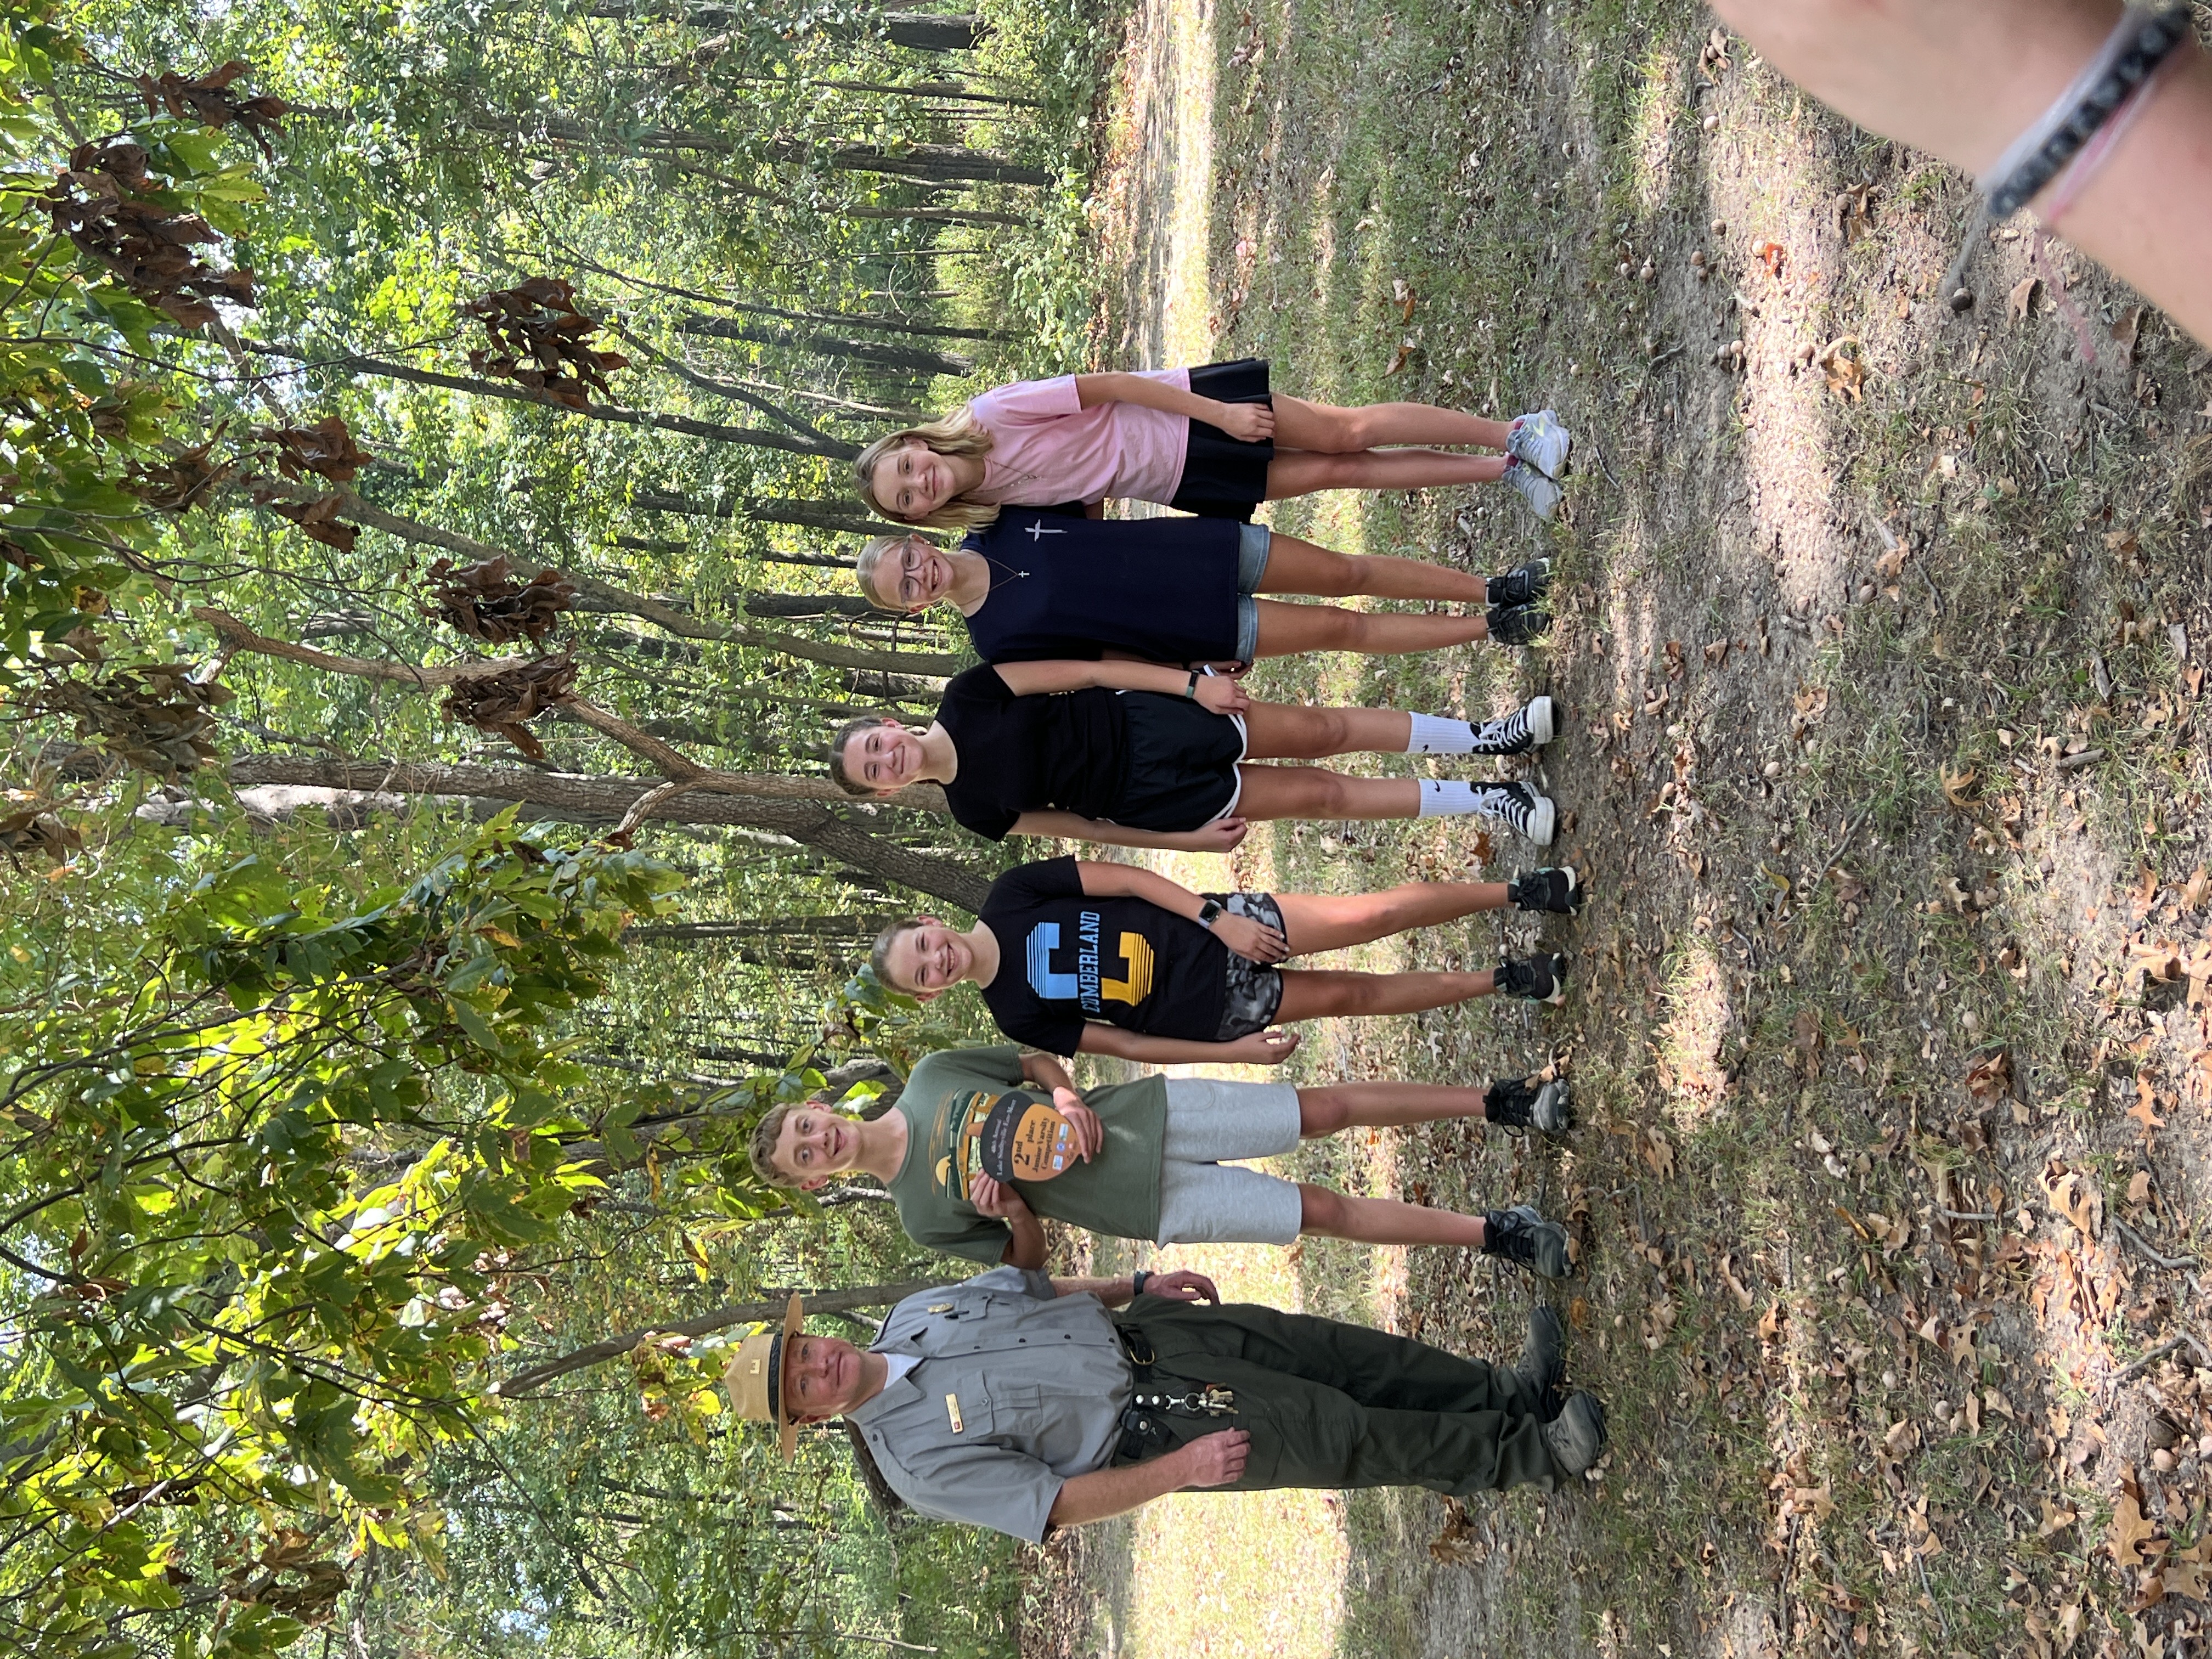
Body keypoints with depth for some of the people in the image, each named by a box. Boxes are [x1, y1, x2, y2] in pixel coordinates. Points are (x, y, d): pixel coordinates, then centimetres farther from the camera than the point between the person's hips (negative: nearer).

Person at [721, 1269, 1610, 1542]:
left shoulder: (911, 1315, 1)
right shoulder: (919, 1459, -17)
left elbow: (1034, 1288, 15)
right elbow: (1055, 1506, -19)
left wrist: (1138, 1284, 4)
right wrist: (1181, 1467, -24)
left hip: (1138, 1333, 6)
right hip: (1151, 1425, -6)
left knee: (1350, 1355, 0)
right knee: (1349, 1438, -10)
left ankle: (1506, 1394, 17)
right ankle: (1527, 1458, 5)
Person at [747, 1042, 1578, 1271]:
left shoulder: (930, 1076, 2)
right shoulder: (922, 1216, -3)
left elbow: (1035, 1058, 12)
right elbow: (1028, 1258, 3)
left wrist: (1067, 1099, -10)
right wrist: (1013, 1210, -20)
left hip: (1145, 1111, 2)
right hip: (1153, 1204, -2)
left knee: (1327, 1107, -6)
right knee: (1325, 1210, -8)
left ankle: (1497, 1102, 5)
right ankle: (1494, 1233, -1)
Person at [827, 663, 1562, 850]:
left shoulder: (967, 697, -11)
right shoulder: (976, 812, -9)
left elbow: (1081, 669, -8)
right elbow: (1083, 827, -2)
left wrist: (1192, 683, -13)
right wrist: (1185, 839, -3)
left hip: (1140, 721, 1)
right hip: (1146, 795, -1)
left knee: (1327, 731, -1)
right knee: (1322, 794, -1)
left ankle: (1484, 738, 17)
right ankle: (1489, 802, 12)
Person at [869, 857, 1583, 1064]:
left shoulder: (1012, 895, -9)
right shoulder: (1018, 1016, -8)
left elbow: (1126, 878, -5)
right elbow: (1124, 1046, -4)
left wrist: (1218, 917, -15)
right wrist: (1233, 1053, -7)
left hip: (1217, 933, 1)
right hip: (1204, 1011, 0)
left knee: (1371, 915, -9)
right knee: (1356, 995, -2)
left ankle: (1519, 891, 8)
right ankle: (1500, 981, 18)